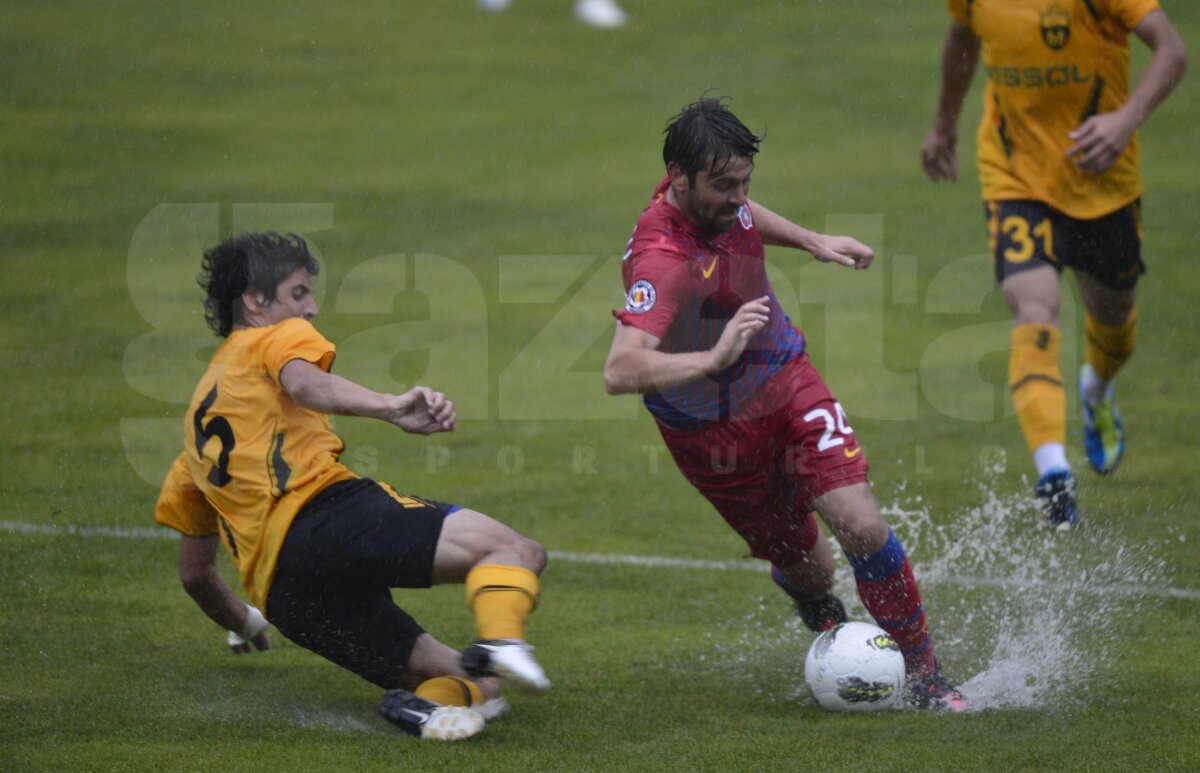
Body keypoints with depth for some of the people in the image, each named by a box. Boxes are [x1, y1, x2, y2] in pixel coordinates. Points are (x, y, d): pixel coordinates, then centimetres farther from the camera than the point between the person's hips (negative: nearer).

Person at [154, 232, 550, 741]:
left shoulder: (199, 416, 36)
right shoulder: (280, 337, 17)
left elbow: (194, 571, 37)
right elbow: (306, 384, -11)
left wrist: (244, 625, 55)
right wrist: (391, 408, -27)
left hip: (282, 593, 6)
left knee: (479, 690, 7)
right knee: (514, 550, -18)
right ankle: (499, 640, -49)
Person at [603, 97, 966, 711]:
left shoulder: (715, 197, -10)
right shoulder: (661, 260, -35)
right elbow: (620, 372, -48)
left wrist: (812, 241, 16)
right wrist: (712, 359, -58)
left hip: (786, 382, 5)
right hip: (718, 434, -5)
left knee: (863, 529, -11)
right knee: (807, 572, 10)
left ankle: (924, 677, 6)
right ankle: (821, 615, 49)